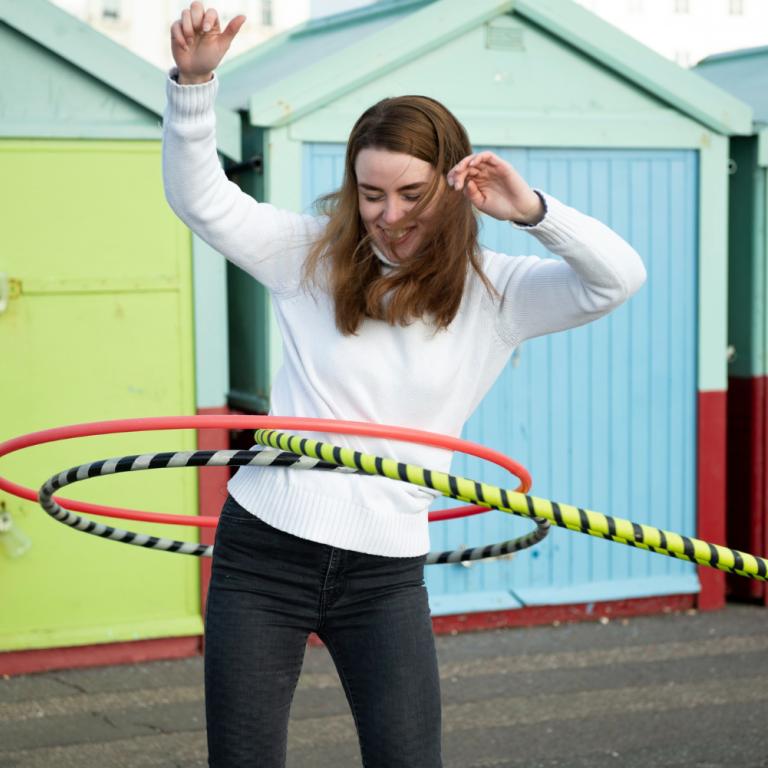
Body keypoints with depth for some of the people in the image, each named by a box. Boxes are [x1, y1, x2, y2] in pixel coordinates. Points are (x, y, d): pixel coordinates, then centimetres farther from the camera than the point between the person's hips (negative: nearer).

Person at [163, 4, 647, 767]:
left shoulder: (493, 294, 0)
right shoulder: (311, 255, 2)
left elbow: (620, 277, -10)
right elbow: (200, 197, -3)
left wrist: (532, 210, -24)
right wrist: (194, 79, -17)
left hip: (384, 573, 0)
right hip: (262, 552, 1)